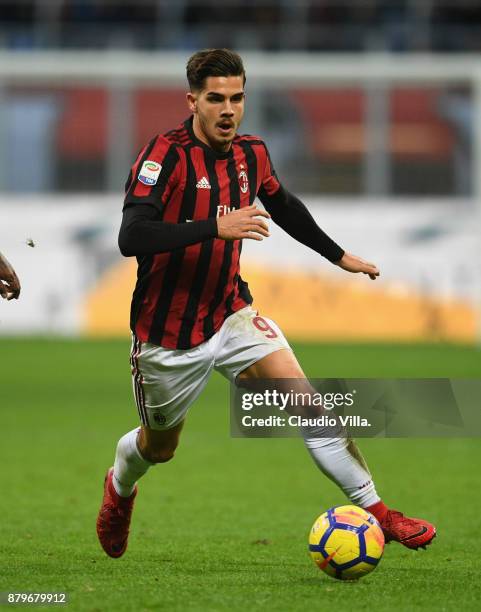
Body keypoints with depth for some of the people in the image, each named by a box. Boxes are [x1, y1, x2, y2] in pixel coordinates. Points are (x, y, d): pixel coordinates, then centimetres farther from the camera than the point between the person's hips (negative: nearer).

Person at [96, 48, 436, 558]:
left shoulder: (251, 154, 0)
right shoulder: (165, 154, -20)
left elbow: (283, 207, 22)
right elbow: (131, 238, -33)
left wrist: (338, 255, 28)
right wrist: (216, 227, -40)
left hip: (231, 315, 4)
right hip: (167, 334, -4)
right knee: (158, 447, 16)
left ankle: (375, 513, -15)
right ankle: (119, 488, 52)